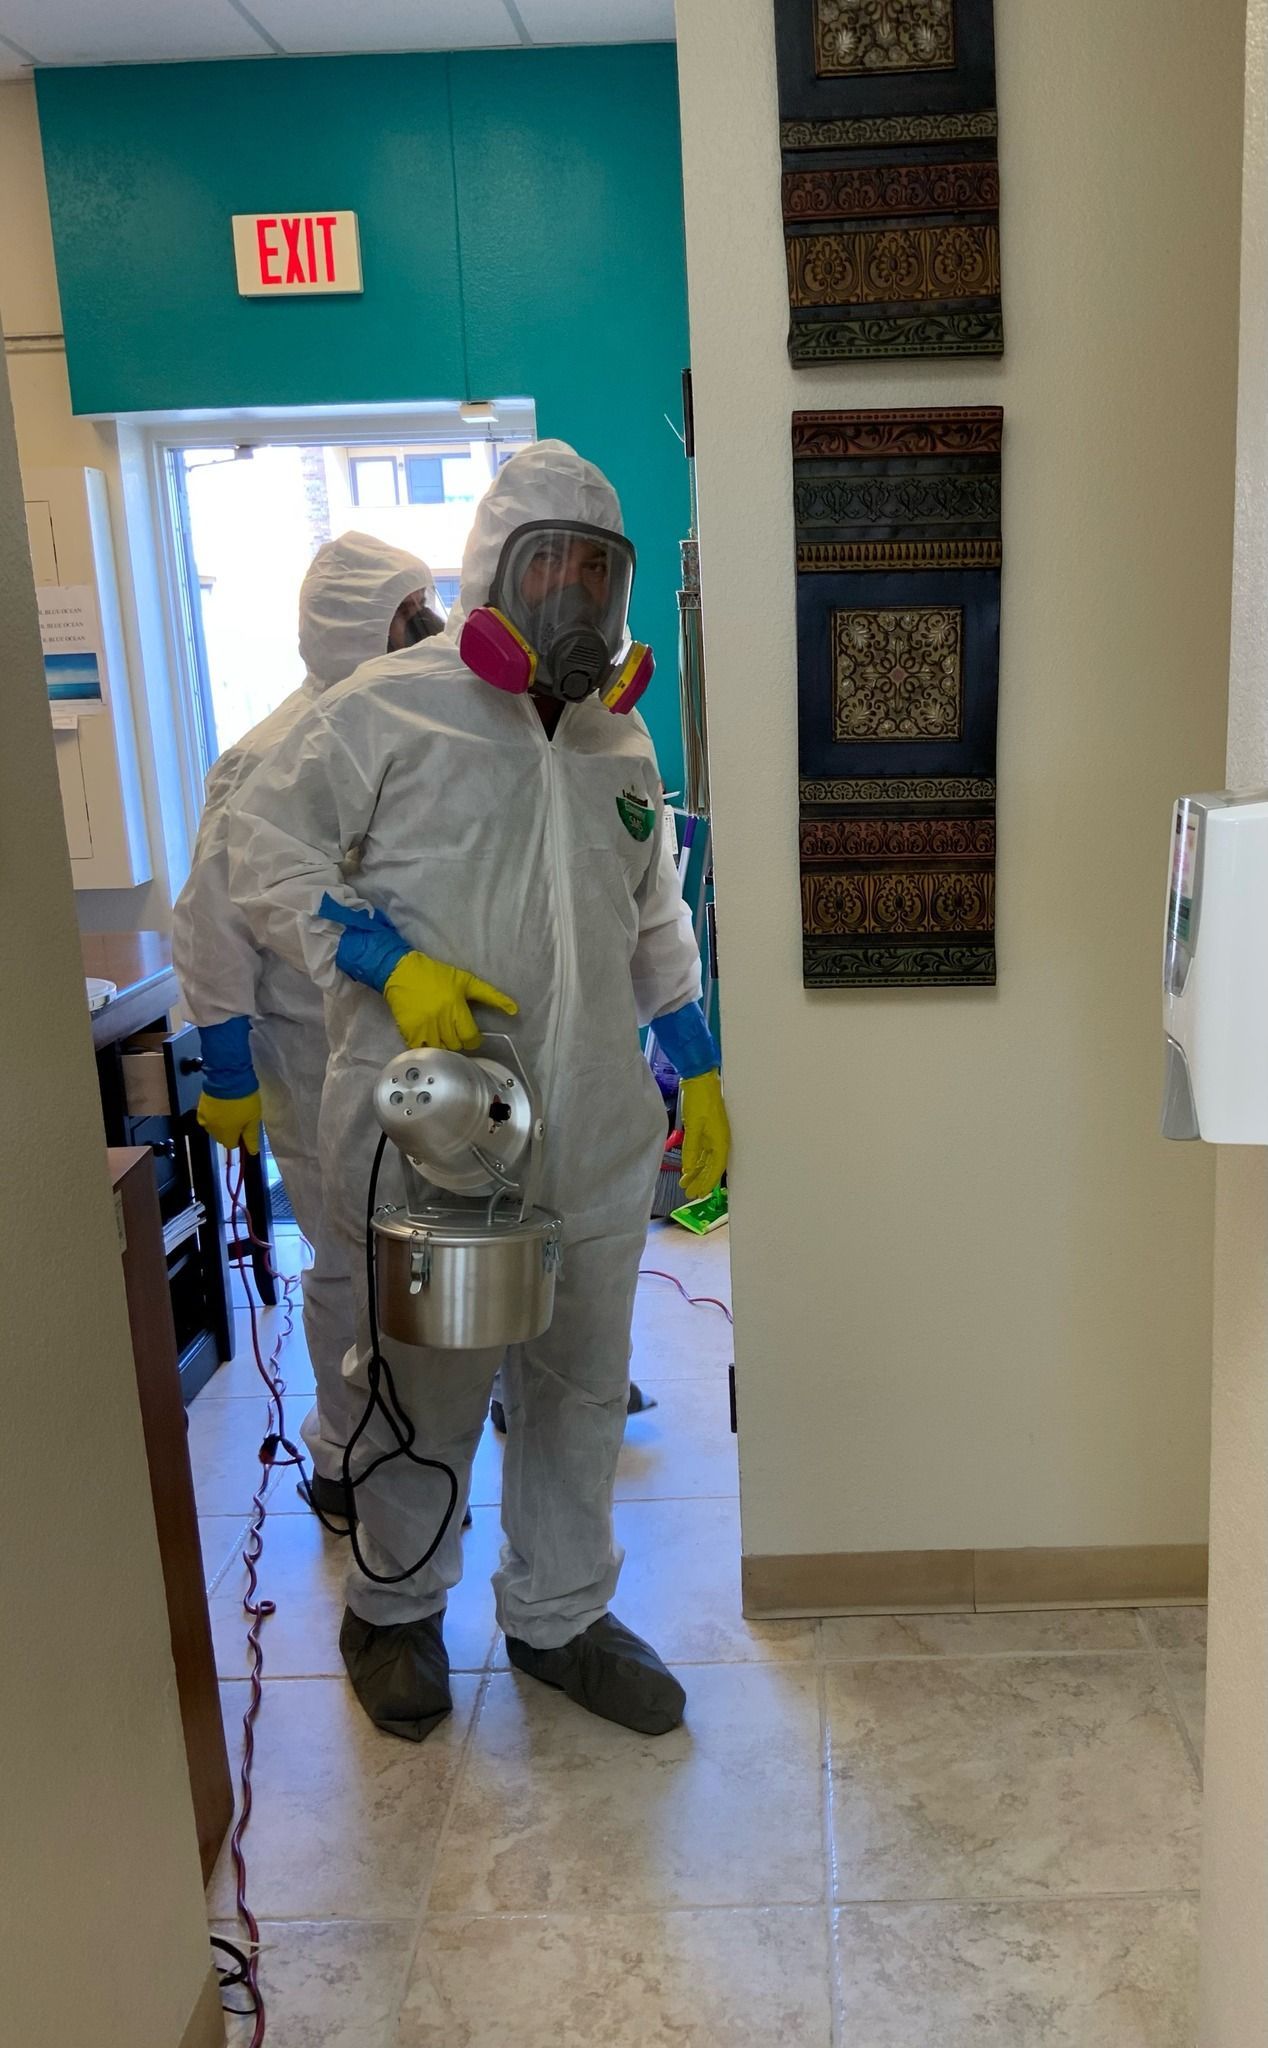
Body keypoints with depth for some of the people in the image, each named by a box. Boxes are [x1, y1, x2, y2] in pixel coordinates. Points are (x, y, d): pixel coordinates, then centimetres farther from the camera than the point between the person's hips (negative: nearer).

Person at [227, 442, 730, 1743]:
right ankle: (393, 1610, 34)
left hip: (593, 1134, 6)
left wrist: (697, 1072, 17)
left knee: (582, 1386, 14)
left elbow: (655, 928, 22)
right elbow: (265, 853, -4)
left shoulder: (620, 743, 15)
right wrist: (387, 963, -17)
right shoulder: (388, 710, -5)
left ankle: (560, 1615, 35)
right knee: (426, 1381, 8)